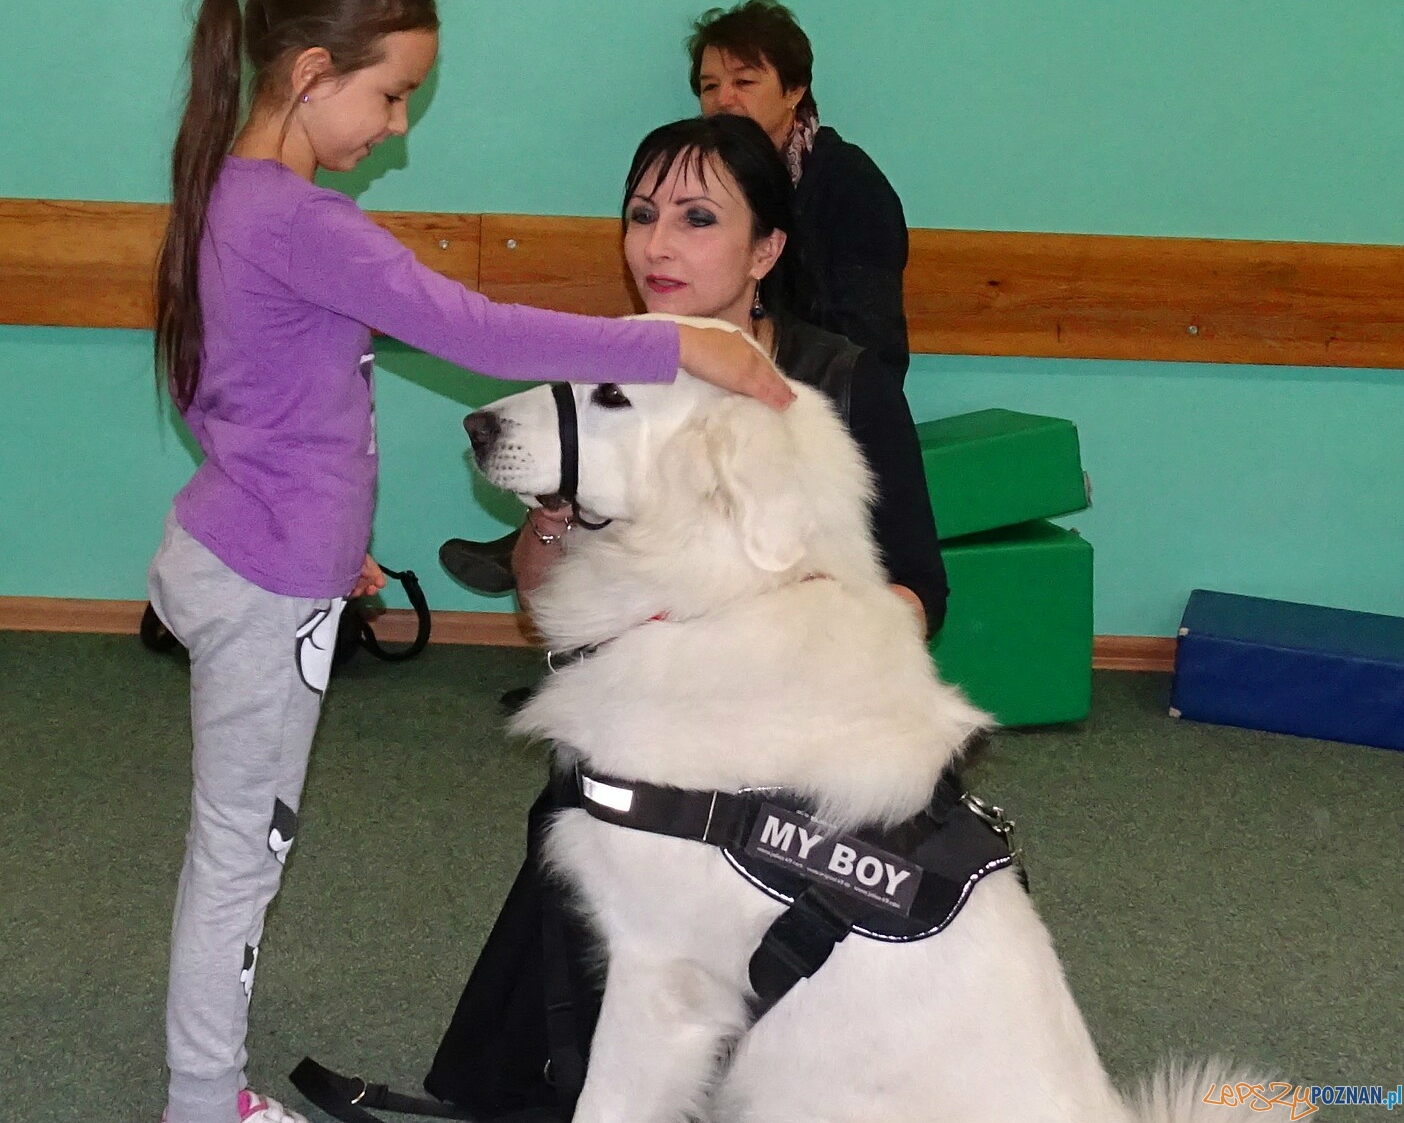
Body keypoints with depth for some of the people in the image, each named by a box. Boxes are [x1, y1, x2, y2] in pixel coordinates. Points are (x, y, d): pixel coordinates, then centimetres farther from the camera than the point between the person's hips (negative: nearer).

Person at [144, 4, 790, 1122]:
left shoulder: (235, 190, 7)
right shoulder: (300, 222, -24)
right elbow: (475, 331, -30)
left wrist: (326, 531, 23)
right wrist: (679, 348, -28)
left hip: (234, 557, 9)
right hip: (265, 591, -9)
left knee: (234, 843, 16)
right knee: (242, 852, 3)